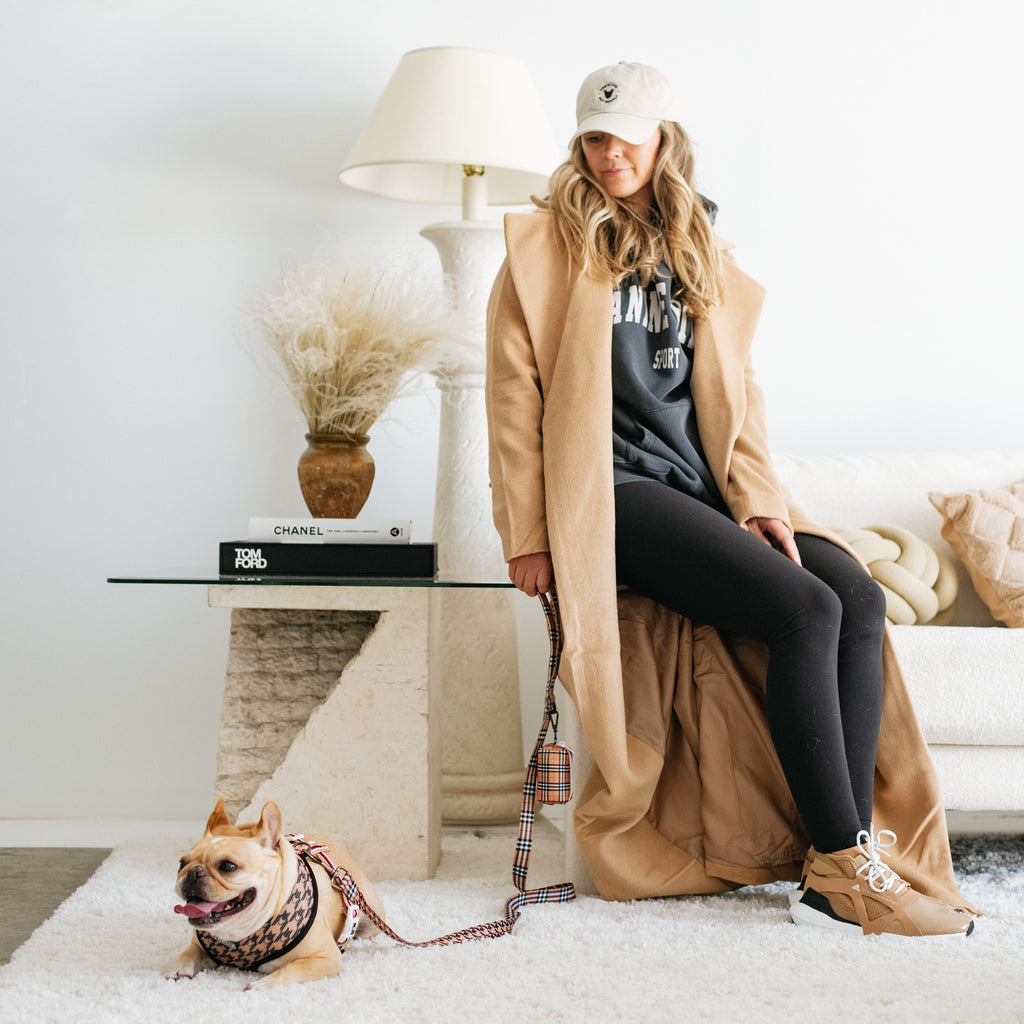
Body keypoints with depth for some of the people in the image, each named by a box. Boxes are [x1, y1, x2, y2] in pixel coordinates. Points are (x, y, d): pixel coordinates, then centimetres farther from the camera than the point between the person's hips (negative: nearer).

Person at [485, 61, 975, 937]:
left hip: (699, 486, 6)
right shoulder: (548, 244, 5)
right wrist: (528, 535, -9)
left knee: (860, 597, -19)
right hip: (610, 490, -6)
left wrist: (757, 498, 2)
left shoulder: (700, 253, 20)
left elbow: (730, 388, 17)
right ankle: (843, 870, -19)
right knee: (804, 609, -25)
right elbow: (516, 391, -2)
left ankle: (849, 854, -19)